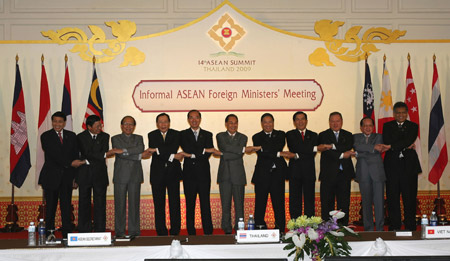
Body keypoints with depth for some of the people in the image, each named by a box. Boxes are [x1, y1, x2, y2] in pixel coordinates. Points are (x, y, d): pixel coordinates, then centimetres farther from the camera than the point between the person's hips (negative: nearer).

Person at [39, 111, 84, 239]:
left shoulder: (71, 136, 9)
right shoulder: (46, 136, -1)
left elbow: (75, 156, 9)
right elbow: (53, 155, -12)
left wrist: (75, 176, 2)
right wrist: (70, 163, -19)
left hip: (67, 177, 3)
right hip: (51, 177, -2)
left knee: (66, 207, 3)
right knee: (50, 207, 3)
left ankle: (67, 234, 8)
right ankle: (49, 235, 10)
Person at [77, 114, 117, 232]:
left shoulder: (105, 136, 5)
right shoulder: (81, 137, -1)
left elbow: (104, 153, -5)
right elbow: (87, 154, -12)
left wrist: (89, 161, -12)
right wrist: (105, 154, -18)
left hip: (100, 175, 1)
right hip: (84, 175, -1)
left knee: (100, 204, 0)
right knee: (84, 204, 4)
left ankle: (100, 231, 6)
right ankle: (84, 233, 11)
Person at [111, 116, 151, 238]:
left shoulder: (139, 138, 15)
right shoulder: (116, 139, 6)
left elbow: (140, 149, -8)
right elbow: (121, 155, -9)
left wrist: (124, 150, -16)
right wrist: (140, 156, -11)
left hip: (135, 176, 2)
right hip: (120, 176, -2)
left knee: (134, 204, 2)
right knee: (120, 204, 0)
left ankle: (134, 232, 7)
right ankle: (119, 232, 6)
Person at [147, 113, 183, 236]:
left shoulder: (176, 134, 6)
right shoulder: (152, 135, 6)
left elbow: (173, 149, -13)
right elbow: (153, 151, -10)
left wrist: (157, 150, -16)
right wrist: (172, 156, -15)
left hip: (173, 173, 0)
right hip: (157, 174, 0)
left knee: (175, 203, 0)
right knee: (159, 204, 2)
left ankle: (175, 232, 7)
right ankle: (161, 232, 9)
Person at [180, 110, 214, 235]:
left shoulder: (207, 135, 11)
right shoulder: (183, 134, 7)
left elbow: (207, 155, -2)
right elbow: (187, 149, -10)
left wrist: (192, 155, -9)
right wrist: (203, 150, -11)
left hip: (203, 174, 1)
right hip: (189, 174, 0)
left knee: (205, 204, 0)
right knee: (189, 204, 3)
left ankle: (208, 233, 3)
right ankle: (191, 233, 9)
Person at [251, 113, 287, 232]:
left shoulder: (280, 134, 13)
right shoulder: (257, 137, 9)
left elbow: (279, 146, -9)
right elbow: (260, 153, -7)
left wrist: (262, 148, -14)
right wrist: (278, 154, -12)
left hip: (278, 173, 1)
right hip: (262, 173, -1)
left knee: (279, 202, 1)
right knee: (260, 202, 0)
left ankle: (280, 230, 6)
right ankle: (259, 226, 7)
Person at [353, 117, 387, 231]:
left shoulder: (378, 137, 16)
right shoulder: (356, 137, 15)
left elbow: (378, 151, -1)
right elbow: (357, 146, -7)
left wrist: (360, 154, -3)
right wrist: (373, 147, -13)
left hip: (377, 172, 0)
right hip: (363, 174, 0)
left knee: (379, 201, -4)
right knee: (366, 202, 1)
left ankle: (380, 229, 2)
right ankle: (368, 229, 8)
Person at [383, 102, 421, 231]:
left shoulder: (413, 126, 9)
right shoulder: (387, 126, 10)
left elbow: (409, 140, -9)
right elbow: (387, 142, -6)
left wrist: (392, 146, -15)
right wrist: (405, 146, -11)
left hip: (409, 166, 0)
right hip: (392, 166, 0)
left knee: (410, 198, 0)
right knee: (393, 198, 2)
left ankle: (410, 227, 8)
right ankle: (395, 227, 10)